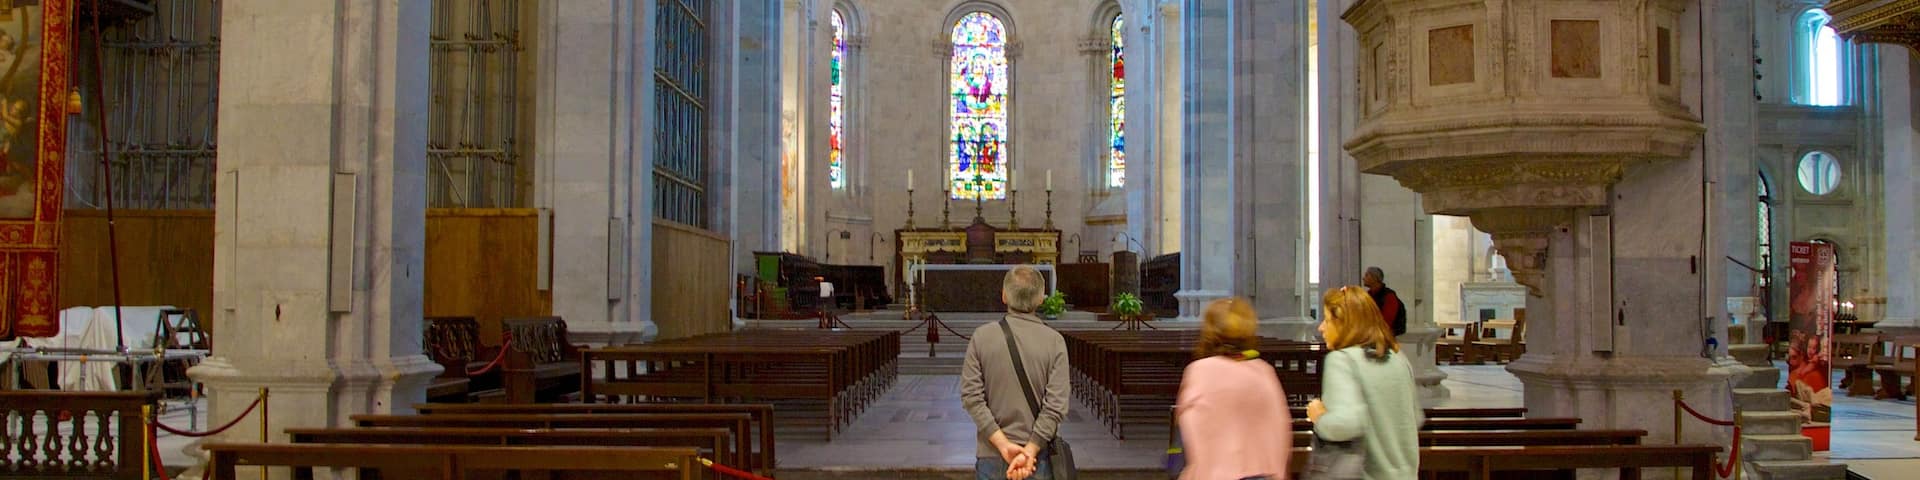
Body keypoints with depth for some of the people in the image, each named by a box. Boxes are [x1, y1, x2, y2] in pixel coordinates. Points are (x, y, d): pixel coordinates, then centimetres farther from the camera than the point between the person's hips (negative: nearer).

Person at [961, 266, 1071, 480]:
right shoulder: (1054, 341, -5)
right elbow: (1056, 406, -12)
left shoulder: (981, 336, -3)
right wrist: (1029, 452, -13)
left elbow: (971, 396, -8)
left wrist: (1003, 444, -10)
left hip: (990, 455, 1)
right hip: (1037, 455, -1)